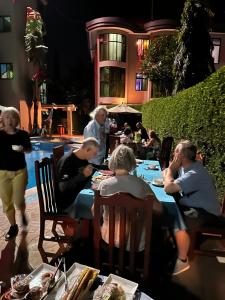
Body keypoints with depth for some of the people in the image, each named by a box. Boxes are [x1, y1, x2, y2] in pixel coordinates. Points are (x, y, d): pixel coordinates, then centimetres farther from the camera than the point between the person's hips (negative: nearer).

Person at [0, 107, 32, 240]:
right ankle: (13, 226, 30)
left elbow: (29, 149, 9)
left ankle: (23, 213, 37)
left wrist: (23, 149, -14)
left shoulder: (23, 134, -4)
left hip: (20, 171, -1)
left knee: (18, 201, 0)